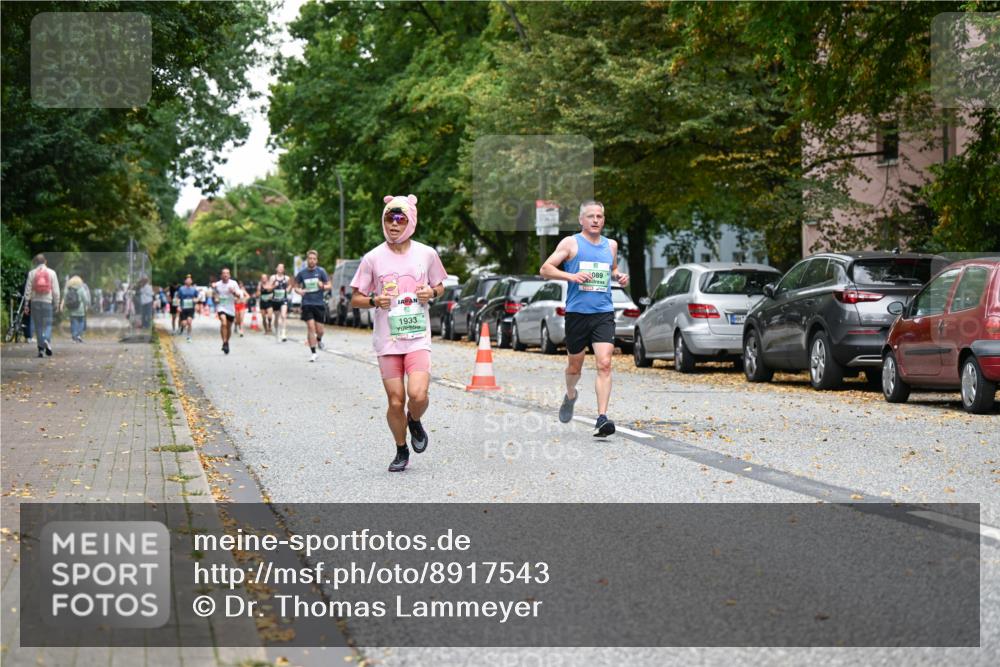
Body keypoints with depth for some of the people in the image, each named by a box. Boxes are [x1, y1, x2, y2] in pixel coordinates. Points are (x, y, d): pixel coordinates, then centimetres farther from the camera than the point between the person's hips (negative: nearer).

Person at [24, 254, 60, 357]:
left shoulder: (32, 273, 1)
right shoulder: (51, 273, 1)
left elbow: (28, 289, 1)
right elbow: (56, 291, 0)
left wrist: (26, 304, 5)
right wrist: (56, 304, 7)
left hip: (35, 302, 1)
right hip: (47, 302, -1)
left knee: (38, 325, 8)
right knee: (48, 324, 4)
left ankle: (41, 349, 6)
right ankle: (47, 341, -24)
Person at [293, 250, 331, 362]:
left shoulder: (321, 271, 0)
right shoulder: (301, 273, 2)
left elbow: (329, 285, 3)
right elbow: (295, 286, 12)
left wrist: (323, 286, -20)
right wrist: (299, 290, -11)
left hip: (319, 304, 0)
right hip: (307, 304, 0)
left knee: (319, 330, 4)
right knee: (311, 328, -11)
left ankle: (319, 340, 41)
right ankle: (313, 353, -5)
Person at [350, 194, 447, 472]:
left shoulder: (426, 254, 2)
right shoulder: (373, 258, -1)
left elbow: (440, 286, 18)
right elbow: (355, 299, 5)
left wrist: (432, 292, -5)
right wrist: (375, 300, -16)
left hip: (418, 337, 0)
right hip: (387, 340, 0)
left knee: (417, 394, -19)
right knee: (395, 402, 1)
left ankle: (414, 421, 17)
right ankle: (401, 451, 24)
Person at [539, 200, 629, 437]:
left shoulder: (611, 245, 14)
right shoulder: (571, 243, 1)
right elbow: (545, 269, -1)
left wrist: (619, 276, 9)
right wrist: (571, 276, -16)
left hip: (604, 313, 2)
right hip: (577, 312, -2)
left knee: (604, 364, -14)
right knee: (575, 366, 12)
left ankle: (602, 418, -19)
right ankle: (570, 395, 45)